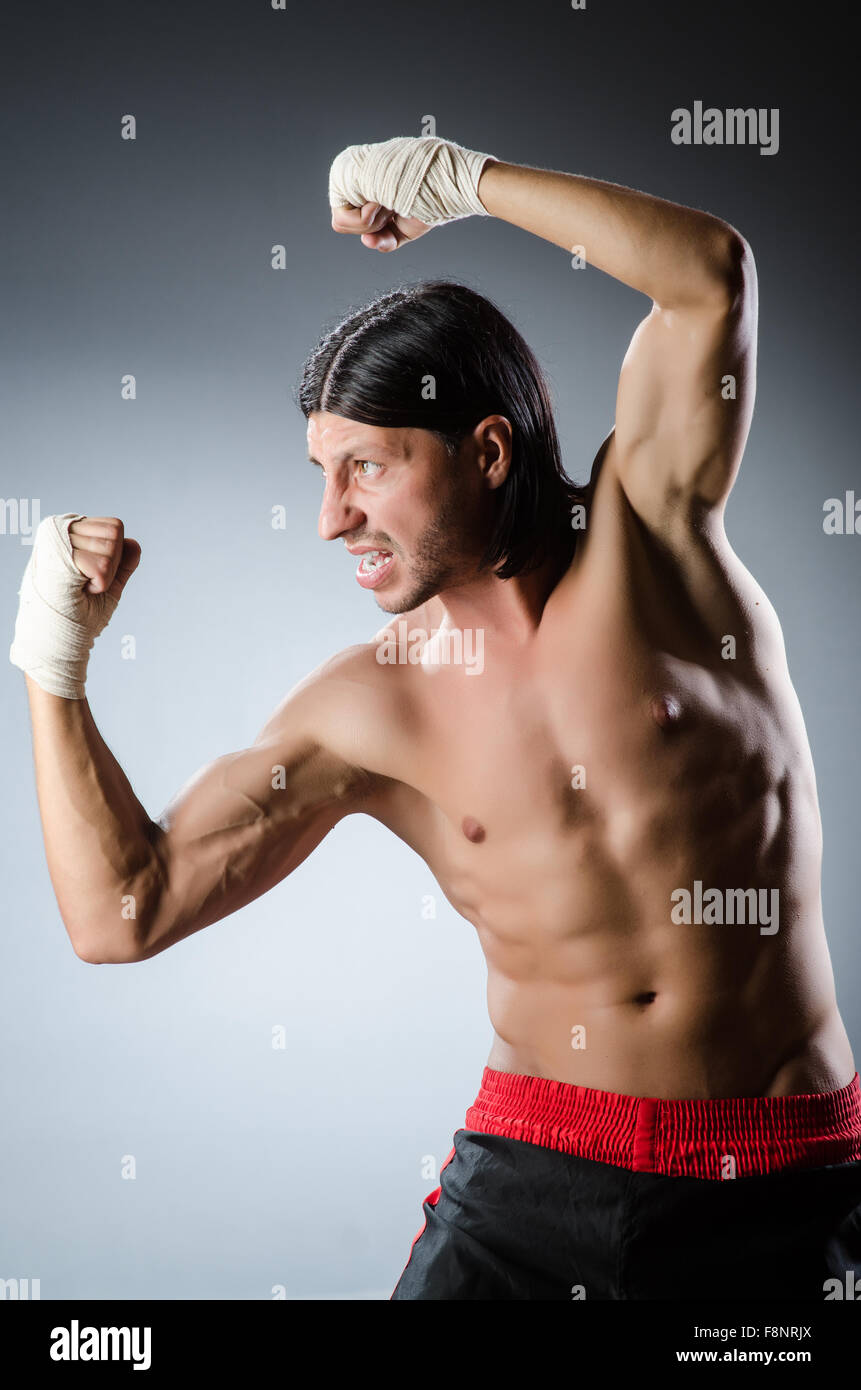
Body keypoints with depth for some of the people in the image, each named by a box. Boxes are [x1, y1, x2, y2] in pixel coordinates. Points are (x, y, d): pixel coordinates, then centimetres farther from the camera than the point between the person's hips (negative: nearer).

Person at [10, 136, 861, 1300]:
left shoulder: (649, 528, -4)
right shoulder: (365, 708, -1)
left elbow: (712, 273, -17)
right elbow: (124, 911, -2)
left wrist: (457, 176, -10)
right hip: (537, 1166, 2)